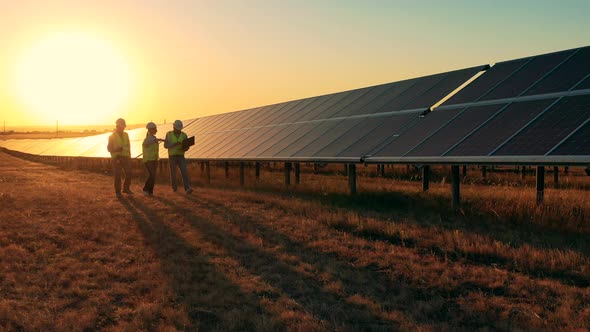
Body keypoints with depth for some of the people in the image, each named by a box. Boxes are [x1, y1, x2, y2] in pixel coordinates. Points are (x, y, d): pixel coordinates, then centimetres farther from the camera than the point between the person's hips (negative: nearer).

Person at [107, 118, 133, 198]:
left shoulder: (125, 135, 11)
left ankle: (126, 188, 20)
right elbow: (109, 148, -3)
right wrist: (117, 149, -22)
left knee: (128, 173, 2)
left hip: (126, 157, 4)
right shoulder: (112, 136, -3)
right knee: (117, 175, -3)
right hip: (117, 158, -4)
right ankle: (118, 191, 7)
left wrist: (129, 157, 12)